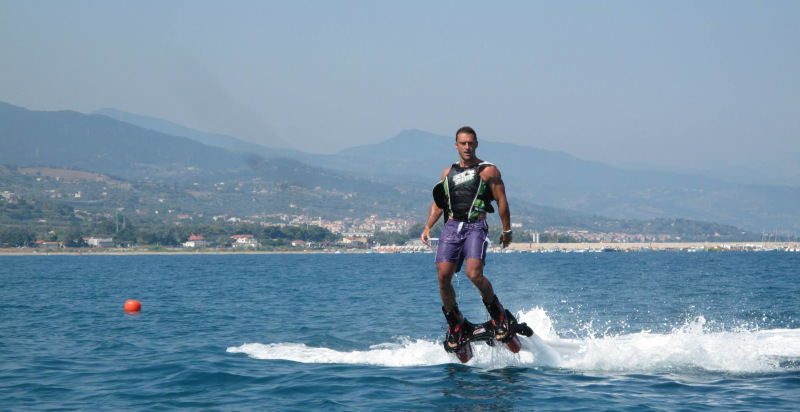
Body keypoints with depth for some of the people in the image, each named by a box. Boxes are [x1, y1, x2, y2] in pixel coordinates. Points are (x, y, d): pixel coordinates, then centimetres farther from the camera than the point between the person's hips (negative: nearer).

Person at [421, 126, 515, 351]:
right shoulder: (448, 172, 20)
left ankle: (497, 312, 1)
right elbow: (438, 203, 23)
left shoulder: (488, 171, 7)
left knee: (474, 274, -23)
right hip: (451, 227, 4)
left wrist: (507, 230, 3)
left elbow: (501, 200, 6)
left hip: (476, 227, -4)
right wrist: (428, 227, 11)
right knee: (443, 277, -10)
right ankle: (454, 322, 8)